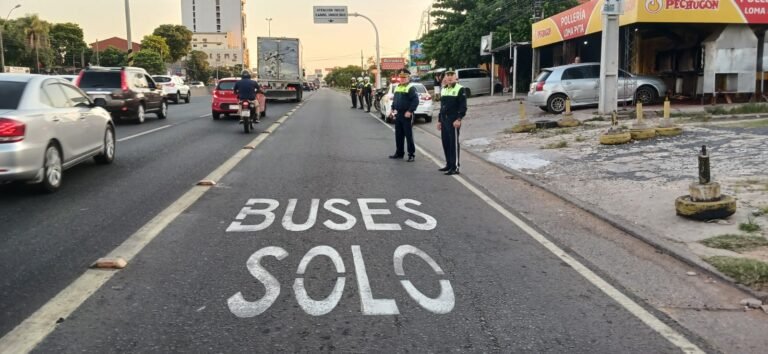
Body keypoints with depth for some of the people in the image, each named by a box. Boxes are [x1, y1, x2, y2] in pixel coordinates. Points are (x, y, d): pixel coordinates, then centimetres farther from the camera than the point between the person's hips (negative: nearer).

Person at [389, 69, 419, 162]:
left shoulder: (411, 88, -10)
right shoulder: (397, 87, 16)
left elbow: (415, 101, -18)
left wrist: (410, 111, -23)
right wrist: (392, 109, 15)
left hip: (406, 115, -8)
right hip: (398, 115, 8)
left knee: (409, 135, -3)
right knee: (398, 135, 12)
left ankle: (411, 155, 3)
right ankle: (399, 153, 22)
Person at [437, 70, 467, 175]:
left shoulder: (460, 89, -6)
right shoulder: (444, 90, 17)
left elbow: (463, 106, -11)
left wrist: (459, 119, -19)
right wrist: (439, 120, 20)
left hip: (454, 121, -7)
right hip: (444, 120, 7)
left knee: (454, 143, -6)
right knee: (445, 142, 11)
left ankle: (455, 167, -3)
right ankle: (449, 164, 23)